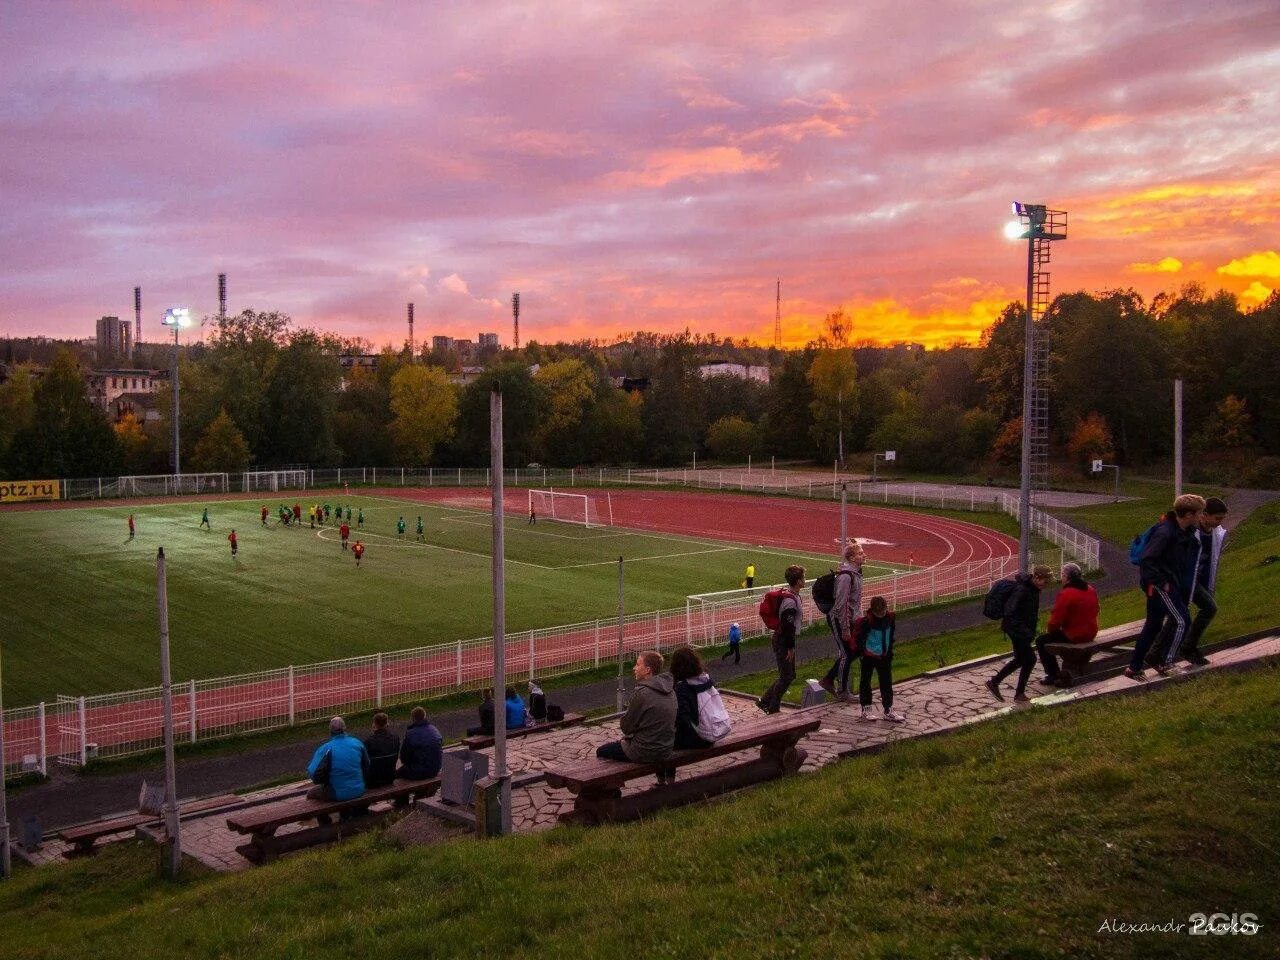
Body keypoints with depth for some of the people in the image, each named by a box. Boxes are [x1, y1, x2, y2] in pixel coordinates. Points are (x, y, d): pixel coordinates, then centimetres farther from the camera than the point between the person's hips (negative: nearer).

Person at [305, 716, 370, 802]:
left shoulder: (325, 749, -15)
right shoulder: (357, 743, -2)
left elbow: (312, 773, -17)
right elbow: (367, 767, 7)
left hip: (338, 794, -5)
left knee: (310, 793, 19)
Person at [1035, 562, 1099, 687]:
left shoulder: (1065, 595, -22)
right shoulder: (1091, 591, 4)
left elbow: (1056, 620, -19)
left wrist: (1049, 630, 4)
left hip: (1073, 636, -8)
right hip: (1090, 633, 9)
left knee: (1041, 641, 7)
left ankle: (1053, 676, 9)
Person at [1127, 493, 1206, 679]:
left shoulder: (1185, 531, 7)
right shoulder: (1165, 532, -22)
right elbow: (1145, 560, -26)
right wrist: (1161, 582, -23)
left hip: (1162, 583, 10)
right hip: (1160, 584, -10)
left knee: (1153, 625, 13)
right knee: (1182, 621, -8)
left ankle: (1134, 667, 20)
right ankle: (1166, 663, -1)